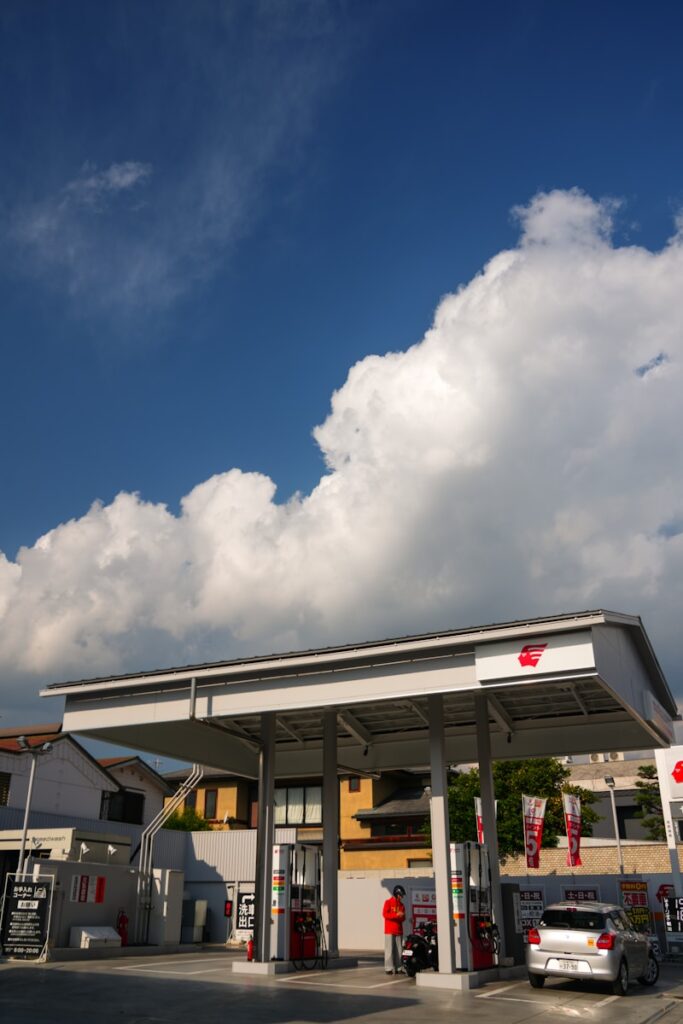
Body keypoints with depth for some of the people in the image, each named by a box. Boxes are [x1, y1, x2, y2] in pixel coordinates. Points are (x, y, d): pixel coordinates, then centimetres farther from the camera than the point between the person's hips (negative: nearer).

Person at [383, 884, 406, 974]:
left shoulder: (401, 905, 15)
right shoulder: (388, 902, -2)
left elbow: (403, 918, 16)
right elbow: (385, 914, -13)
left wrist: (402, 916, -9)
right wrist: (396, 915, -22)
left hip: (399, 930, 6)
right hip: (389, 930, -6)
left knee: (398, 949, 5)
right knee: (389, 949, -8)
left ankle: (398, 968, 10)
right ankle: (389, 968, -6)